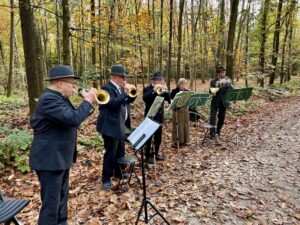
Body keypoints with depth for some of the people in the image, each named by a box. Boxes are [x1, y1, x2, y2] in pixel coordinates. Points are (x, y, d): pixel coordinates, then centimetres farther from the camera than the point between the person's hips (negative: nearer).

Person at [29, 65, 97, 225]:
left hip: (60, 157, 10)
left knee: (61, 198, 23)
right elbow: (73, 119, -34)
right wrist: (88, 101, -21)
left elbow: (71, 117, 15)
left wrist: (87, 103, 2)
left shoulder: (59, 98, 10)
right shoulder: (49, 99, -23)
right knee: (51, 203, 2)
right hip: (50, 159, -10)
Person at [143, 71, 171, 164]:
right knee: (149, 137, 1)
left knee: (158, 137, 13)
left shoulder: (161, 89, 11)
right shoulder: (147, 89, -5)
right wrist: (154, 90, -32)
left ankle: (155, 153, 27)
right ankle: (148, 156, 10)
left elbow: (169, 100, 0)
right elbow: (145, 98, -26)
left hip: (159, 117, 6)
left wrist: (165, 91, -16)